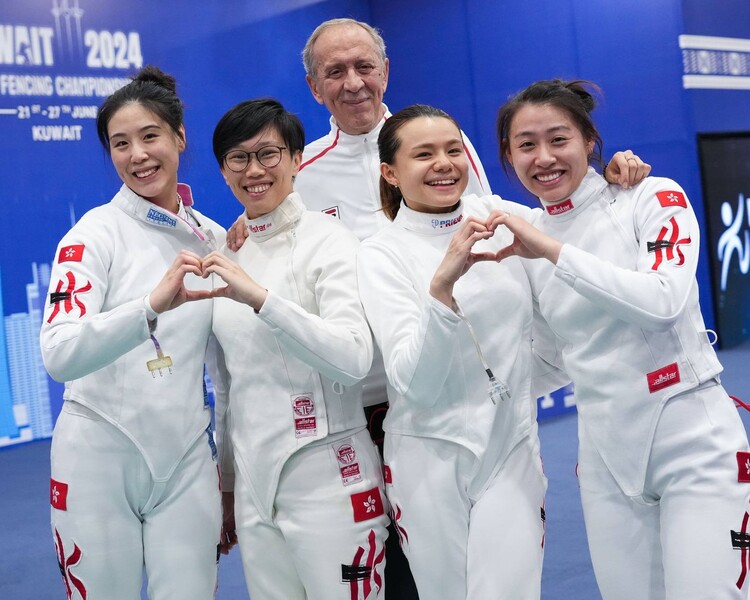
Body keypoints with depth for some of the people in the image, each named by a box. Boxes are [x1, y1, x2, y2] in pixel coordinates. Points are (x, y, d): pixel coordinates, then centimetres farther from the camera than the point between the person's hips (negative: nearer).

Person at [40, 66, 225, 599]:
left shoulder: (214, 239, 5)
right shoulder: (95, 233, -8)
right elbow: (58, 355, -23)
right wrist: (152, 305, -36)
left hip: (186, 458, 3)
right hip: (100, 454, -3)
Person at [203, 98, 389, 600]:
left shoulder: (329, 241, -9)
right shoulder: (227, 254, 9)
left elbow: (354, 360, -24)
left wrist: (261, 297, -33)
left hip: (326, 481, -5)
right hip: (252, 486, 6)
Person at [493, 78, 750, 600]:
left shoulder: (654, 198, -6)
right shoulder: (525, 240, 7)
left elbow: (663, 302, -24)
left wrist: (553, 251, -26)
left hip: (692, 436, -4)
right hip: (605, 449, 5)